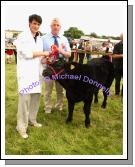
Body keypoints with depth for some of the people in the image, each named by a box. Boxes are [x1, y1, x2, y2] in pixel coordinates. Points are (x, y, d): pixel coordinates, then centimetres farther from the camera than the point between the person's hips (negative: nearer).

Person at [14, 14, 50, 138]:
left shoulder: (39, 39, 17)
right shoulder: (23, 36, -3)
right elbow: (27, 53, -13)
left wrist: (46, 58, 0)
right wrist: (44, 53, -6)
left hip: (36, 71, 7)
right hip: (26, 71, -7)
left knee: (36, 97, 9)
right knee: (25, 98, -10)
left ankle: (32, 120, 24)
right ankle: (21, 126, -2)